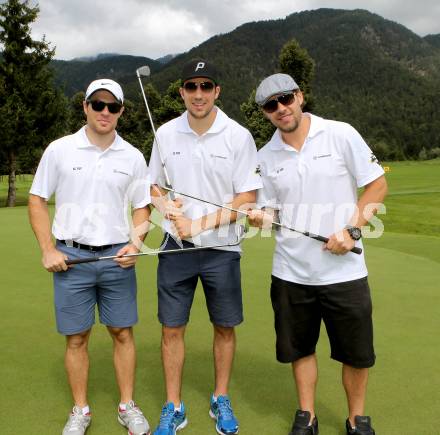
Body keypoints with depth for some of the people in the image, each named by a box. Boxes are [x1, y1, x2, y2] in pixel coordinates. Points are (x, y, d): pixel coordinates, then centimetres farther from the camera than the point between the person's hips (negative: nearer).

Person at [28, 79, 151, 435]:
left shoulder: (133, 157, 3)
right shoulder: (59, 150, 0)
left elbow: (142, 208, 9)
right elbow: (37, 201, 4)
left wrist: (136, 243, -8)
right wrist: (48, 250, -4)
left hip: (117, 257, 1)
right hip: (71, 257, -1)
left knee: (123, 333, 8)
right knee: (76, 337, 8)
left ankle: (128, 406, 24)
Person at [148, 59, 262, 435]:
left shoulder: (238, 136, -7)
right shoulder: (166, 134, 2)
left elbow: (248, 198, -7)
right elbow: (155, 186, 13)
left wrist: (202, 224, -16)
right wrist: (167, 206, -10)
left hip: (221, 248, -1)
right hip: (175, 247, 2)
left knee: (225, 328, 10)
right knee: (172, 329, 6)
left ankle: (221, 401, 31)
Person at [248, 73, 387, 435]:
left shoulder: (341, 134, -5)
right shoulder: (266, 156, 4)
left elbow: (377, 185, -2)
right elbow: (270, 209, 10)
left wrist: (351, 230, -12)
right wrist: (262, 217, -14)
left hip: (344, 268, -2)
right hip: (291, 272, 3)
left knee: (356, 352, 9)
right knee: (300, 348, 13)